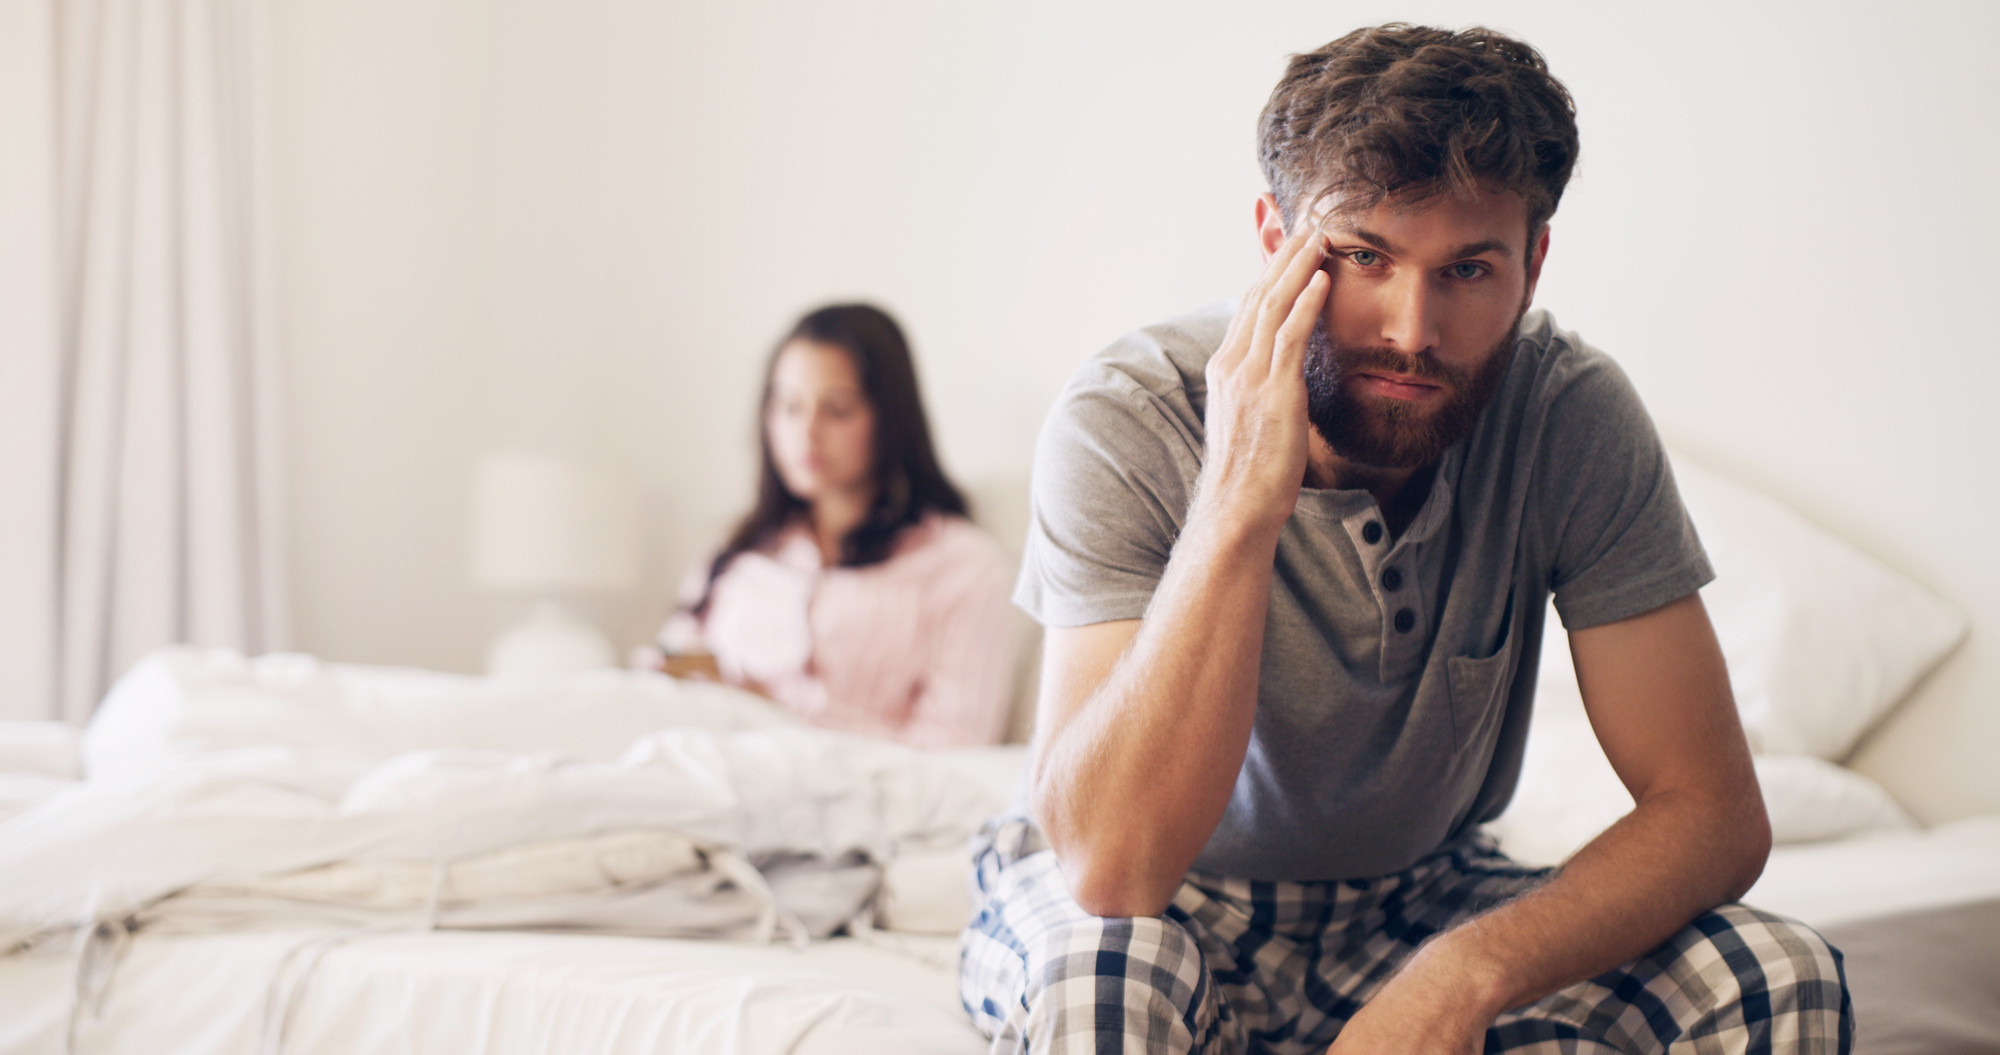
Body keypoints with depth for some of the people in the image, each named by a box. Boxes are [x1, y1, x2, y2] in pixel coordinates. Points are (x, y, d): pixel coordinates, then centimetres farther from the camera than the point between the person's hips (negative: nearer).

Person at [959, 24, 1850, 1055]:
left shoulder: (1573, 417, -17)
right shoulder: (1124, 425, -25)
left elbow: (1712, 808, -17)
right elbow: (1112, 867, -34)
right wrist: (1240, 503, -41)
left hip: (1417, 896, 4)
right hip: (1163, 908, -3)